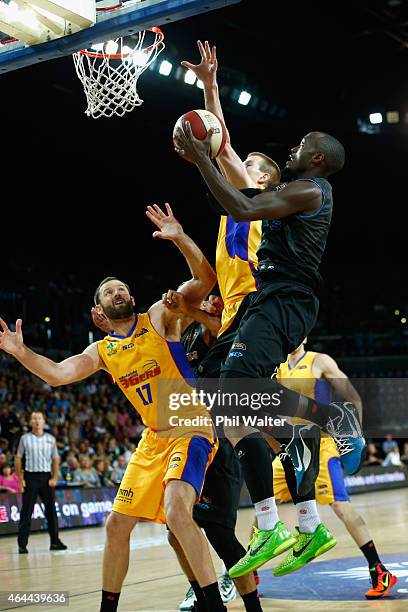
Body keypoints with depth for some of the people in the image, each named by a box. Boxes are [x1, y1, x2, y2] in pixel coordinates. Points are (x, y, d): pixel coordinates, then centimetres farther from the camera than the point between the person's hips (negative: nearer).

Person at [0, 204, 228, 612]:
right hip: (154, 438, 7)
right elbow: (57, 374, 0)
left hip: (192, 430, -7)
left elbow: (205, 279, -14)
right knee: (117, 525, 9)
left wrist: (179, 238, -27)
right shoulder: (101, 352, 11)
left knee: (176, 510, -30)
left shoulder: (159, 317, -3)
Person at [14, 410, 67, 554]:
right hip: (30, 477, -2)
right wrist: (20, 479, -4)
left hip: (46, 477, 2)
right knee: (26, 511, -2)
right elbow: (18, 459, 4)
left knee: (51, 509, 4)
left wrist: (54, 478, 1)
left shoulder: (51, 439, 8)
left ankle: (55, 541, 13)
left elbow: (56, 459, 10)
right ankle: (22, 544, 2)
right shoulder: (25, 438, 2)